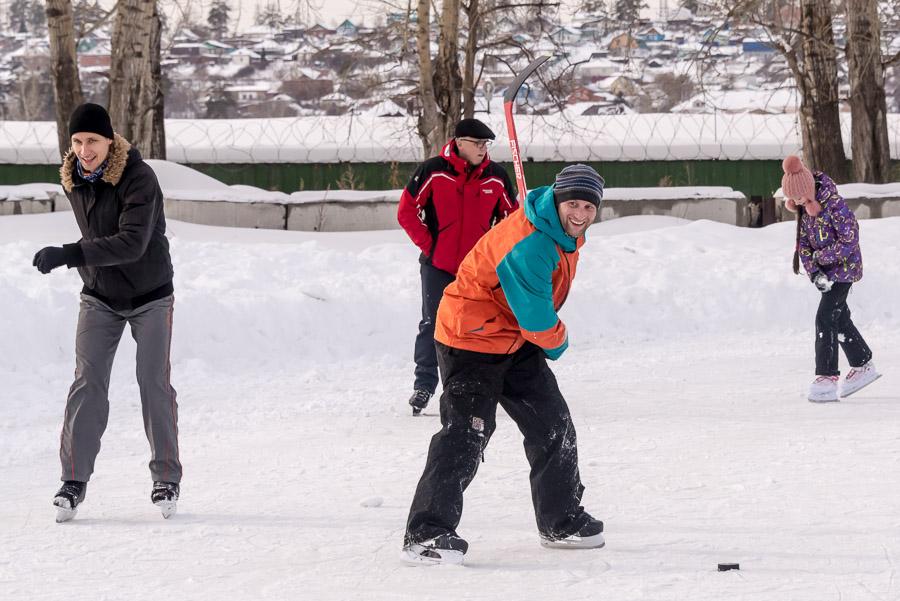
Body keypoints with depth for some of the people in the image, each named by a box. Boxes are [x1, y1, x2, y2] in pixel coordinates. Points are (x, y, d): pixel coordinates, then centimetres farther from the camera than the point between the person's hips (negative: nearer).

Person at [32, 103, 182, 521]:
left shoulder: (140, 178, -25)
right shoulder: (73, 180, -5)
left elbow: (132, 243, -37)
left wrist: (68, 255, -43)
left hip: (150, 296, -4)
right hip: (99, 298, 4)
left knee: (154, 383, -4)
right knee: (88, 383, -7)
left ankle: (166, 479, 9)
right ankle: (74, 480, -6)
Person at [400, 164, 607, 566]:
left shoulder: (567, 232, 2)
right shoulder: (528, 245, -31)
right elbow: (536, 318, -26)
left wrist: (552, 336, 15)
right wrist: (557, 342, -5)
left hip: (517, 341, 10)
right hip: (472, 339, -10)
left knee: (553, 426, 13)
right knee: (466, 434, -18)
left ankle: (561, 522, 29)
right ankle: (426, 535, -19)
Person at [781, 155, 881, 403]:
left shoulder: (836, 206, -25)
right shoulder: (804, 208, -1)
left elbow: (849, 241, -23)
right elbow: (803, 242, 3)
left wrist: (822, 256, -17)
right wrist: (814, 272, -9)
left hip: (844, 267, -8)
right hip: (824, 270, 8)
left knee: (825, 319, -15)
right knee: (839, 318, 14)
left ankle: (827, 377, -13)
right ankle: (863, 366, 29)